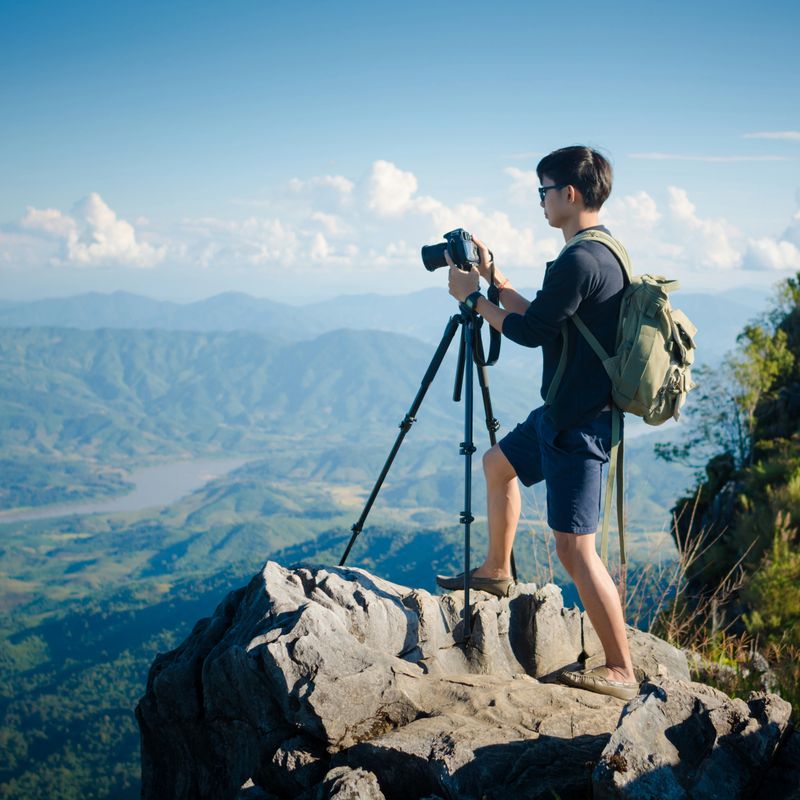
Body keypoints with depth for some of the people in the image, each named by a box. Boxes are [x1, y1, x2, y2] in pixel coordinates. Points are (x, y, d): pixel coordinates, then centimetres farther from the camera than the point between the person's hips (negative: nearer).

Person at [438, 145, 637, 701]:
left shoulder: (581, 261, -22)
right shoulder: (603, 252, 12)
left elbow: (529, 331, -18)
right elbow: (541, 317, 19)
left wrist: (474, 298, -4)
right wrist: (495, 279, 18)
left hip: (578, 425, -11)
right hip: (561, 412, 11)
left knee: (575, 548, -8)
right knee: (498, 464, 28)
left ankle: (621, 671, -1)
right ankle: (497, 572, 44)